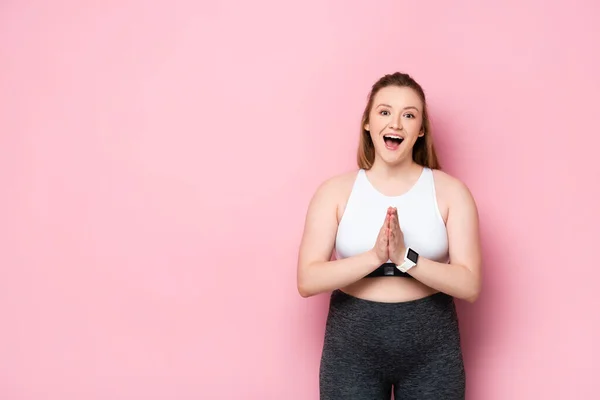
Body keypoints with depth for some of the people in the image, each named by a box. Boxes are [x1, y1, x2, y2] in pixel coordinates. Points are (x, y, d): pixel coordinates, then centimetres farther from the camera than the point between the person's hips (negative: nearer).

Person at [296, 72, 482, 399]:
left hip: (432, 351, 0)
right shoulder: (335, 191, -1)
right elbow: (307, 281, -9)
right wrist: (374, 256, -22)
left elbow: (469, 285, -8)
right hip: (352, 348, 0)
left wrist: (405, 258, -21)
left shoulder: (450, 191, -2)